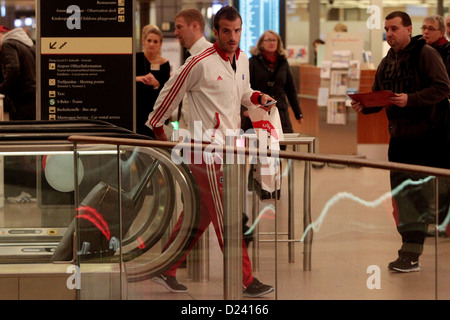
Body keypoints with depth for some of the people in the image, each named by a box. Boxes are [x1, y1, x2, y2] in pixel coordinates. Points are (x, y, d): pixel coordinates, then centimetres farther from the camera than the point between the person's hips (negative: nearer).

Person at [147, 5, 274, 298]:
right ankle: (246, 280, 0)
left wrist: (257, 98, 5)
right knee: (226, 217, -5)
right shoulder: (200, 64, -14)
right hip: (206, 149, -8)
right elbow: (171, 93, -3)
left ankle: (165, 269, 24)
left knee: (199, 214, 13)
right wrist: (157, 128, 6)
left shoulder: (243, 60, 10)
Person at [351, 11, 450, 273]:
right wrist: (364, 106, -3)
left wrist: (410, 99, -22)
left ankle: (412, 254, -7)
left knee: (418, 197, -7)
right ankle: (410, 246, 18)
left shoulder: (425, 54, -6)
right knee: (400, 195, 9)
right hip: (398, 137, 7)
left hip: (423, 136, -7)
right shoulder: (387, 62, 15)